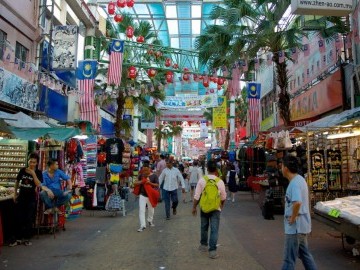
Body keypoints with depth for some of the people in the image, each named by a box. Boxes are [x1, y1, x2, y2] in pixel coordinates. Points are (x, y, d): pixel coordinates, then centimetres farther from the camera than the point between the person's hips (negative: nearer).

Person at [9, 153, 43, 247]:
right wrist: (15, 193, 9)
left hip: (31, 198, -2)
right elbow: (17, 181, 11)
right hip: (21, 197, 2)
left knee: (29, 219, 7)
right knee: (18, 218, 6)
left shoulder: (38, 172, -7)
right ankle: (17, 238, 17)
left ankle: (26, 238, 20)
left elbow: (38, 185, -20)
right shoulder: (22, 170, -1)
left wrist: (33, 174, -25)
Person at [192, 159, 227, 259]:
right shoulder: (220, 182, -9)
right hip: (216, 209, -1)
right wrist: (221, 205, 21)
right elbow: (223, 197, 2)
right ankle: (212, 250, 1)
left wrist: (194, 207, 5)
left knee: (204, 227, 19)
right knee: (214, 229, 3)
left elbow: (196, 196, -8)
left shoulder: (201, 180, -10)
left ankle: (203, 245, 35)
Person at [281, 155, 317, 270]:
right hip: (301, 225, 9)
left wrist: (292, 218, -23)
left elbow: (297, 202, -37)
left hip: (295, 226, -9)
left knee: (289, 257, 1)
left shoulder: (295, 183, -21)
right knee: (304, 253, 21)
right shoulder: (299, 179, 9)